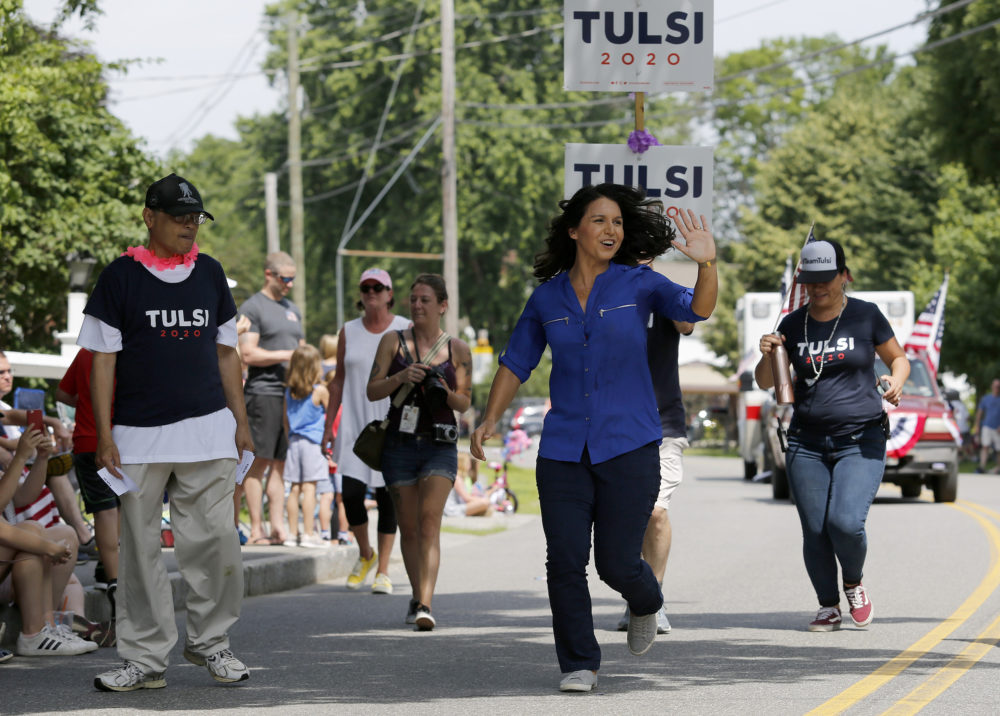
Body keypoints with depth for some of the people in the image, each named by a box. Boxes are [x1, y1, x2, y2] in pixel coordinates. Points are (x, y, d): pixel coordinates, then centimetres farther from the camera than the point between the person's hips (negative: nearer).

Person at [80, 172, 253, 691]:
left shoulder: (209, 273, 12)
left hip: (208, 431, 3)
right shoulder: (121, 276, 0)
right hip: (139, 435, -2)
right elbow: (102, 360, -1)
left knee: (215, 541, -2)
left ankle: (210, 641, 14)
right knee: (140, 549, 1)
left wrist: (240, 424, 11)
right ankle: (145, 658, 8)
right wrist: (104, 436, -8)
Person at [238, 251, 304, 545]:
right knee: (260, 461, -7)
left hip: (291, 393, 7)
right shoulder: (252, 308, -3)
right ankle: (256, 529, -7)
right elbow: (248, 354, -11)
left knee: (280, 462, 6)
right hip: (263, 392, -7)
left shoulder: (292, 309, 22)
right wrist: (287, 355, -12)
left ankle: (278, 525, 5)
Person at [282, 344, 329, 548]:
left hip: (294, 442, 5)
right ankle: (308, 533, -10)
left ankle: (293, 533, 8)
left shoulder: (289, 392, 8)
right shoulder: (320, 391, -8)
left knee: (295, 488, 7)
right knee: (309, 487, -7)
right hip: (313, 442, -5)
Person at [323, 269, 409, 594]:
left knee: (387, 497, -2)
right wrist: (328, 426, 9)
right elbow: (338, 381, 14)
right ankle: (365, 553, 18)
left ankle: (383, 570, 5)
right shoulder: (348, 332, 10)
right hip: (355, 424, 2)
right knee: (351, 494, -8)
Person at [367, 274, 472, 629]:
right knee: (408, 527, 7)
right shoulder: (393, 341, 6)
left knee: (429, 520, -17)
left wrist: (446, 393, -15)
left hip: (440, 445, -2)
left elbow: (465, 403, 6)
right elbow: (372, 391, 3)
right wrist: (400, 378, -15)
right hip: (400, 443, 2)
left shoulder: (458, 350, 5)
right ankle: (417, 597, 26)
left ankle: (425, 606, -26)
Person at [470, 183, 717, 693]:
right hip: (564, 450, 2)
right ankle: (578, 664, 7)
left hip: (628, 445, -2)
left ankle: (646, 604, 33)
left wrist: (706, 265, -34)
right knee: (565, 560, -6)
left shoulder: (638, 284, 0)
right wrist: (490, 419, 6)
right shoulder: (547, 298, 7)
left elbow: (695, 310, -16)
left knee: (617, 563, -2)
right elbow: (516, 363, 16)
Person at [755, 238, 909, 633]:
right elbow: (765, 382, 12)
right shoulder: (793, 325, 6)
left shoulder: (866, 316, 0)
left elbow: (898, 357, 12)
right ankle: (828, 607, 16)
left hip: (861, 441, -3)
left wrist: (894, 383, -10)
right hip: (807, 442, 3)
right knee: (815, 530, -1)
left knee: (845, 521, -18)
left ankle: (854, 582, 12)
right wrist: (767, 355, -10)